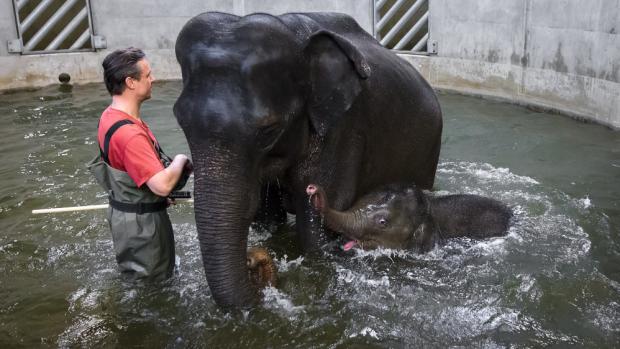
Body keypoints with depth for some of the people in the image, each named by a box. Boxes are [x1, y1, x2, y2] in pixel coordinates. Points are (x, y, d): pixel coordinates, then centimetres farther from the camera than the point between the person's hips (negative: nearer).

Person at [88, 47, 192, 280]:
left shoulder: (111, 115, 1)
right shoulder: (128, 134, -33)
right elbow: (163, 185, -36)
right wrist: (180, 160, -16)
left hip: (127, 212, 10)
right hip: (141, 221, -10)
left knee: (135, 278, 28)